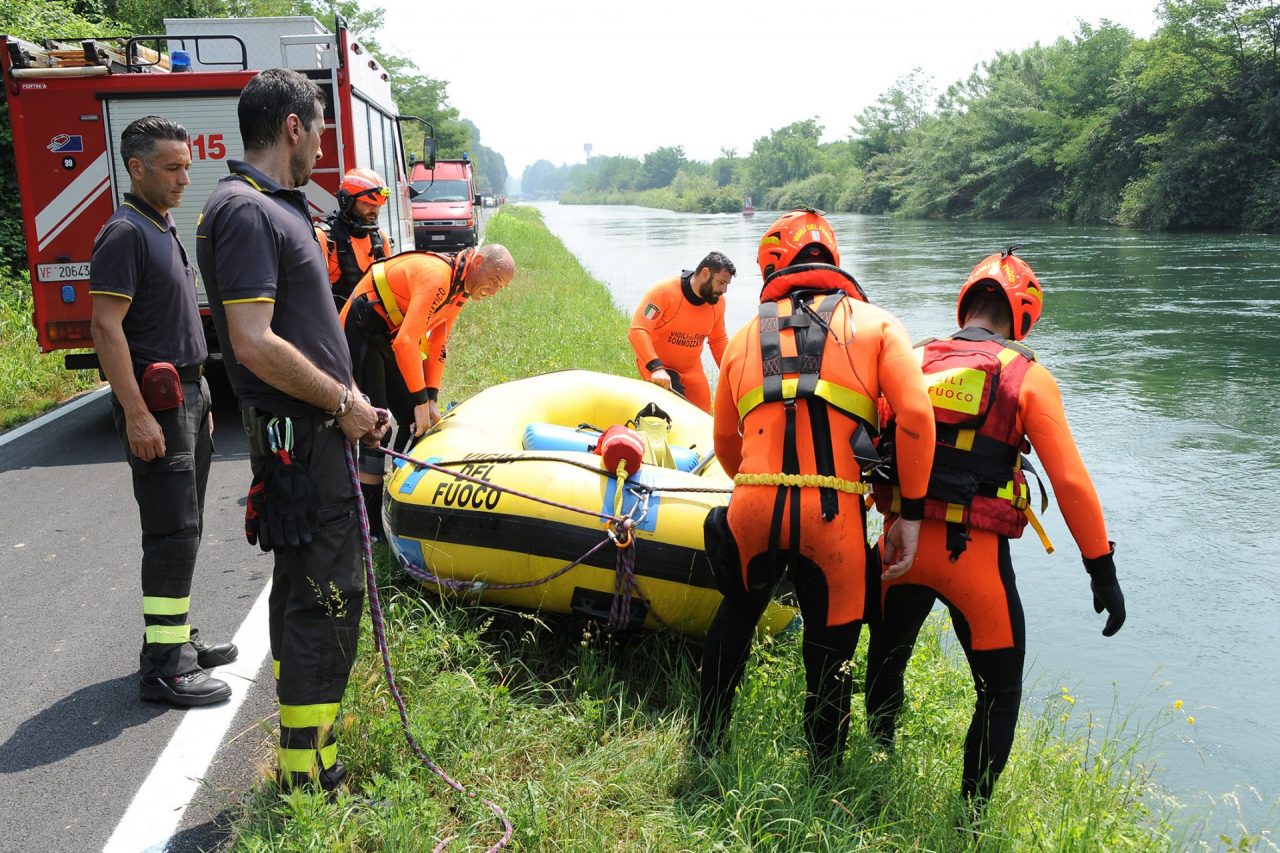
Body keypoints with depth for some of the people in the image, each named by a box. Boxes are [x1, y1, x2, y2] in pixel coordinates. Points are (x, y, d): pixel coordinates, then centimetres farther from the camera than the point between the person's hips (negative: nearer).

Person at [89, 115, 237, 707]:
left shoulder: (164, 229, 16)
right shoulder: (125, 233, -14)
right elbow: (106, 327, -20)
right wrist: (137, 415, -24)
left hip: (187, 397, 10)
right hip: (156, 404, -10)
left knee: (183, 529, 14)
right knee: (172, 532, -9)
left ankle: (177, 637, 25)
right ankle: (162, 665, -2)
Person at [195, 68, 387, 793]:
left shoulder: (278, 207, 16)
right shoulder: (245, 211, -16)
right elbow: (254, 343, -24)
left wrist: (349, 403, 11)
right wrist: (342, 401, -15)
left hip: (314, 433, 10)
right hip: (300, 439, -10)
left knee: (303, 585, 18)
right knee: (328, 597, -6)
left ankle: (307, 727, 32)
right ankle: (311, 776, 4)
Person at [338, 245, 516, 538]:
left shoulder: (459, 289, 5)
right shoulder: (437, 275, -26)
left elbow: (437, 346, 9)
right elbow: (406, 342, -32)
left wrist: (431, 400, 0)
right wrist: (421, 401, -27)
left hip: (385, 340, 10)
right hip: (359, 335, -10)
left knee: (413, 420, 8)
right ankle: (371, 527, -6)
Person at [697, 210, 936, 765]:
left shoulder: (746, 336, 19)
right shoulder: (874, 323, 11)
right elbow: (916, 415, -4)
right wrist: (911, 512, 1)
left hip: (751, 509, 3)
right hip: (833, 515, -3)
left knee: (737, 614, 29)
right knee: (831, 644, 16)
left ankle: (706, 743, 42)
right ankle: (824, 769, 32)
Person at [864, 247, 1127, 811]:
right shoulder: (1026, 376, -3)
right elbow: (1069, 480, -7)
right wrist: (1102, 569, -2)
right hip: (975, 554, -4)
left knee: (885, 665, 26)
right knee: (1000, 693, 16)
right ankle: (971, 814, 19)